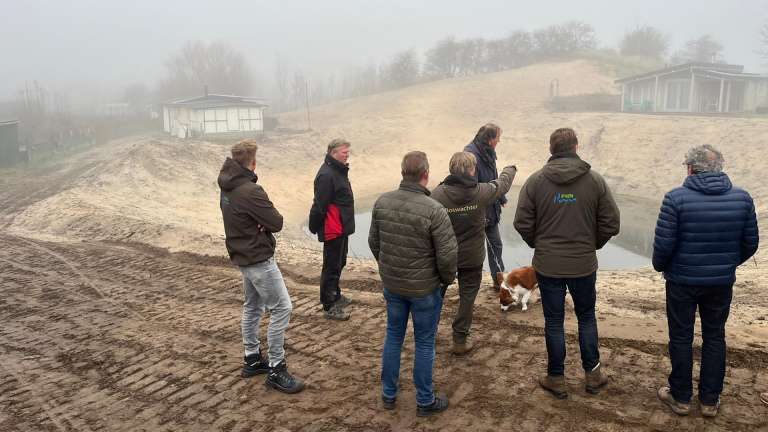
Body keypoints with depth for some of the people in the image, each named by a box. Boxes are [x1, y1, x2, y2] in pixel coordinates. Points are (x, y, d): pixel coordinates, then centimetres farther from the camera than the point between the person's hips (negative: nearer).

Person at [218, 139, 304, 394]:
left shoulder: (227, 188, 3)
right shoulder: (250, 191, -25)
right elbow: (276, 223, -22)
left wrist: (260, 221, -9)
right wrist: (266, 220, -2)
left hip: (242, 256, 10)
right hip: (259, 259, -10)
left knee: (252, 307, 20)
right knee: (282, 308, -4)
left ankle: (252, 359, 31)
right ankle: (276, 371, 2)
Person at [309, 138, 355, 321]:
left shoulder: (340, 170, 9)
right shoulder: (326, 175, -23)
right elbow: (320, 206, -22)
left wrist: (346, 225, 14)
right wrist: (315, 228, -14)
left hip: (342, 228, 10)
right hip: (333, 230, -10)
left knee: (339, 263, 21)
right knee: (331, 267, -1)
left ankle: (335, 294, 37)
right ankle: (329, 306, 8)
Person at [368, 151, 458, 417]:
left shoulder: (382, 202, -7)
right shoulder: (434, 210, -24)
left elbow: (373, 241, 5)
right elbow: (447, 255, -20)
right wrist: (448, 279, 0)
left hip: (391, 285, 5)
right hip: (424, 288, -5)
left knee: (393, 337, 20)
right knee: (424, 344, 11)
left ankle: (389, 394, 34)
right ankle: (425, 402, 25)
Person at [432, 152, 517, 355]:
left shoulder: (437, 193, -20)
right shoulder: (482, 192, -16)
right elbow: (503, 184, 5)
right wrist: (511, 169, 27)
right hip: (472, 256, -1)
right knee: (467, 295, 13)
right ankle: (460, 340, 19)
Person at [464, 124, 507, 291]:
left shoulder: (488, 152, 4)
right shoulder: (472, 156, -26)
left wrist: (502, 199, 22)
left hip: (490, 210, 9)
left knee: (495, 244, 17)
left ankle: (498, 281, 30)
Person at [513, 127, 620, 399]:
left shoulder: (535, 180, -8)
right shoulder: (595, 180, -6)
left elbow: (522, 223, -7)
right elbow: (611, 223, -4)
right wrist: (593, 244, 13)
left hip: (547, 265, -1)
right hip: (584, 264, 1)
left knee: (553, 322, 11)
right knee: (586, 318, 20)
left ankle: (556, 379, 22)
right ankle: (592, 374, 31)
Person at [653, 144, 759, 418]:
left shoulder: (676, 198, -15)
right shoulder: (742, 198, -3)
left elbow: (663, 244, -15)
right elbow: (750, 243, 4)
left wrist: (660, 266, 5)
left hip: (682, 281, -3)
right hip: (722, 282, 3)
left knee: (681, 338, 11)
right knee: (715, 337, 16)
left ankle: (680, 398, 23)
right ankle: (710, 401, 25)